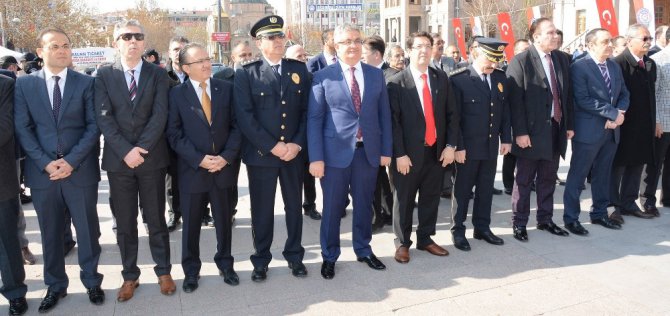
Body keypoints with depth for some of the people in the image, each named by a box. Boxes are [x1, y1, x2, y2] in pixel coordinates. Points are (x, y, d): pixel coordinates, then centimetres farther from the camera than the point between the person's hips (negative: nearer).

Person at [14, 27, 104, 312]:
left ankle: (92, 281, 26)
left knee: (87, 229, 8)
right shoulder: (24, 84, 5)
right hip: (42, 171, 1)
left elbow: (94, 126, -4)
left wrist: (71, 160, -13)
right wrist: (45, 162, -11)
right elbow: (22, 129, 0)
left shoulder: (86, 83, 2)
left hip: (80, 170, -1)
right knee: (50, 233, 12)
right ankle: (55, 285, 29)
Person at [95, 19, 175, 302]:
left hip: (152, 158, -1)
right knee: (125, 223, 9)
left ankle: (163, 271, 23)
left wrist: (141, 149, -16)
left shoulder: (158, 74, 2)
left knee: (156, 220, 9)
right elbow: (104, 118, -6)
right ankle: (130, 276, 23)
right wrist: (125, 151, -16)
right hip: (118, 160, 1)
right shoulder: (104, 75, 3)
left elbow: (160, 115, -7)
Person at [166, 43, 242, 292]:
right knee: (191, 224, 10)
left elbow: (236, 126, 1)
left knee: (224, 220, 13)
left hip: (223, 167, 2)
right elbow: (174, 134, -6)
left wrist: (226, 156, -11)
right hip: (192, 169, -1)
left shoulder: (226, 89, 3)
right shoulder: (177, 94, -2)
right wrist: (200, 159, -16)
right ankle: (191, 271, 28)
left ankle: (225, 263, 33)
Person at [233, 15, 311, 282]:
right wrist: (273, 146, -16)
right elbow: (245, 117, -10)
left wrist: (297, 144, -9)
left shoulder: (299, 69, 7)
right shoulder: (246, 74, -2)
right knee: (262, 210, 7)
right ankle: (261, 260, 23)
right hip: (261, 154, -2)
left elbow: (307, 111, 4)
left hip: (294, 152, 3)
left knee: (294, 207, 13)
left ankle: (294, 256, 29)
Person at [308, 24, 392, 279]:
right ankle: (329, 256, 26)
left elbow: (384, 115, 8)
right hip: (335, 152, -3)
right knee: (332, 207, 8)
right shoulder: (323, 77, -3)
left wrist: (386, 150, 3)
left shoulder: (376, 75, 7)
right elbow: (314, 119, -5)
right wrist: (316, 157, -11)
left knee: (364, 204, 16)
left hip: (369, 151, 3)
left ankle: (363, 250, 35)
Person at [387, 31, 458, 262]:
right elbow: (393, 121, -9)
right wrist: (399, 154, -14)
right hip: (409, 153, -4)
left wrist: (450, 145, -1)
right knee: (404, 200, 7)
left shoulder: (441, 79, 7)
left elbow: (451, 113, 8)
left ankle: (425, 239, 31)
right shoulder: (396, 83, -6)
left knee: (431, 198, 14)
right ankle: (402, 243, 23)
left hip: (437, 150, 4)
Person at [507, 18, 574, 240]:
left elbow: (567, 95, 13)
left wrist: (569, 125, 10)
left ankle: (545, 219, 28)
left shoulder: (562, 60, 9)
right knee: (524, 180, 4)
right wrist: (520, 132, -17)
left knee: (548, 179, 15)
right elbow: (515, 100, -14)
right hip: (532, 131, -6)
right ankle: (519, 223, 15)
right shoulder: (520, 61, -10)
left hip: (556, 128, 6)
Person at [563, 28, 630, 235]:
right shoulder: (579, 67, -11)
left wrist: (618, 115, -8)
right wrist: (613, 113, -16)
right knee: (577, 176, 1)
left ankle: (599, 213, 28)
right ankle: (571, 217, 10)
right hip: (588, 131, -7)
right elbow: (583, 100, -18)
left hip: (611, 131, 7)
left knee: (603, 175, 15)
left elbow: (624, 94, 12)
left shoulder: (615, 67, 12)